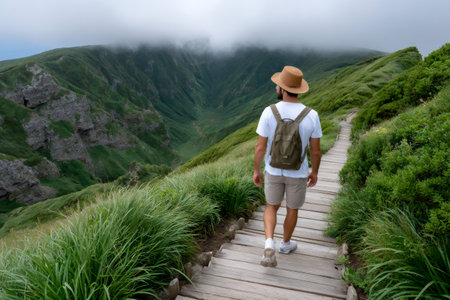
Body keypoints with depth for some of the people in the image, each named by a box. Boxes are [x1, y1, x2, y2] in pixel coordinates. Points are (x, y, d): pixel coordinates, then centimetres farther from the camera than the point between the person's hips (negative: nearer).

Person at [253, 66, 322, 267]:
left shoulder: (269, 112, -19)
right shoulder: (311, 116, -17)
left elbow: (260, 147, -14)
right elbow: (315, 151, -9)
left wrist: (256, 171, 1)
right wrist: (314, 172, 8)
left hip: (273, 170, 0)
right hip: (297, 173, 0)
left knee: (271, 207, 22)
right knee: (292, 209, 24)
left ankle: (269, 244, 2)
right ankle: (285, 244, 43)